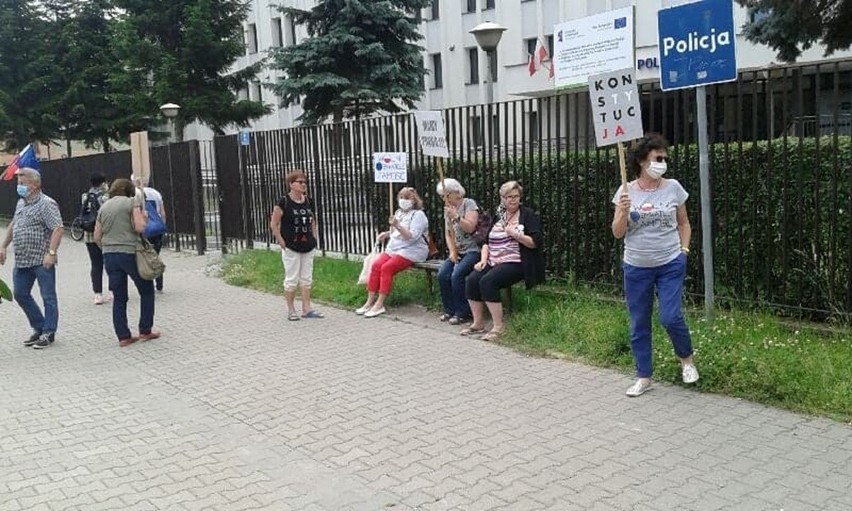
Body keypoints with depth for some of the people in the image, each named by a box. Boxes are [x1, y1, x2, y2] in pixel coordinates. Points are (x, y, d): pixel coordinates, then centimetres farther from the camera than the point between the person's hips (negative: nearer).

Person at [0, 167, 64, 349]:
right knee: (21, 294, 13)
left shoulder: (46, 204, -12)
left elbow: (58, 229, -20)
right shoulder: (21, 203, 14)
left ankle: (48, 333, 11)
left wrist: (51, 253, -26)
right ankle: (39, 328, 26)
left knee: (48, 297, 1)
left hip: (42, 261, -9)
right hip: (22, 260, 9)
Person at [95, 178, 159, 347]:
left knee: (119, 298, 9)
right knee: (146, 290, 12)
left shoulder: (104, 207, 13)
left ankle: (123, 336, 8)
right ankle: (145, 330, 12)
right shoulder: (132, 202, -2)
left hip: (109, 255, 5)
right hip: (130, 252, -5)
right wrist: (144, 216, 6)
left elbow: (97, 237, 10)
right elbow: (140, 227, -13)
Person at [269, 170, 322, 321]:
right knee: (292, 279, 1)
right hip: (291, 248, -6)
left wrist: (315, 239, 9)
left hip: (308, 247, 6)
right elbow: (273, 225, -10)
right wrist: (281, 241, -12)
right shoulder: (284, 202, -10)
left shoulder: (309, 202, 7)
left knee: (306, 279, 9)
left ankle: (306, 308, 16)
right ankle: (291, 310, 11)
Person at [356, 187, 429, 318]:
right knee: (376, 265, -17)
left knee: (387, 267, -27)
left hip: (411, 251, -7)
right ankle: (370, 302, -16)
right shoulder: (398, 213, 20)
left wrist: (397, 225, -28)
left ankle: (380, 305, -24)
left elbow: (412, 236, -18)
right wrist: (386, 234, 10)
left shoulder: (418, 215, -5)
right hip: (394, 248, 7)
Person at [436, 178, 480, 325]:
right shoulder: (449, 209, 15)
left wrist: (456, 216, -25)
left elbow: (470, 227, -16)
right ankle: (450, 310, -3)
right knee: (442, 274, -18)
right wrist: (452, 251, 0)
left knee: (457, 275, -28)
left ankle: (462, 313, -14)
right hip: (457, 252, 6)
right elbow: (448, 234, 15)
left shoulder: (469, 204, -5)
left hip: (472, 250, -6)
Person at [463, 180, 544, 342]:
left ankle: (498, 326, -21)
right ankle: (478, 323, -8)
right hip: (494, 262, 6)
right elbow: (487, 241, 18)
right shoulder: (498, 216, 19)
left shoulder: (528, 215, 2)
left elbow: (536, 242, -8)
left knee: (487, 281, -30)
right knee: (471, 280, -19)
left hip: (515, 263, -6)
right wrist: (483, 259, 2)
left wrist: (516, 234, -19)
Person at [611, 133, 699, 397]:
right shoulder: (626, 191, -4)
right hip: (636, 267, 1)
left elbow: (684, 223, 12)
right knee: (638, 324, 7)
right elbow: (617, 233, -3)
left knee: (670, 317, -9)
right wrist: (623, 212, -20)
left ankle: (686, 359, 21)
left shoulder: (673, 187, -1)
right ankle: (644, 377, 22)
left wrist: (684, 249, 2)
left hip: (671, 265, -1)